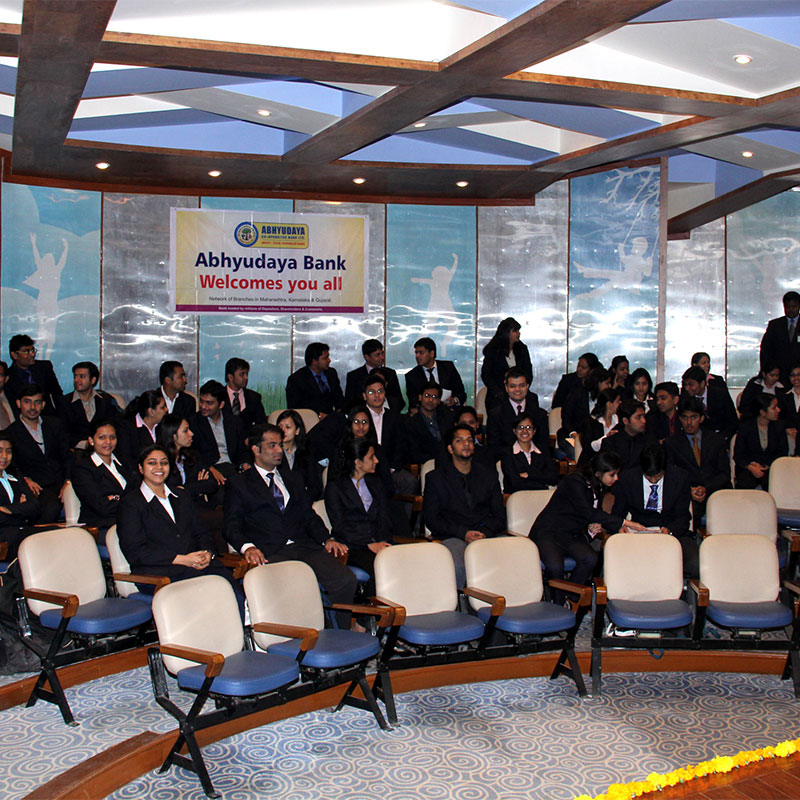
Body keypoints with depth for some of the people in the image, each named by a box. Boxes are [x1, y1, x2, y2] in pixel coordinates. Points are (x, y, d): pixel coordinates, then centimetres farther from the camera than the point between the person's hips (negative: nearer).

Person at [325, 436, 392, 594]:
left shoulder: (374, 482, 20)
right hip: (351, 546, -4)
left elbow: (384, 516, 15)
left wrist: (382, 541, -6)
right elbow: (340, 527, -5)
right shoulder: (335, 487, 3)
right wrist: (370, 545, -16)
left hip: (378, 542, 4)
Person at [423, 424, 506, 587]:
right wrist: (463, 533, -9)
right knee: (459, 567, -36)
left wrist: (485, 532, -6)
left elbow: (500, 517, 18)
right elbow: (431, 519, 5)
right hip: (453, 538, -2)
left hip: (488, 535, 3)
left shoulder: (489, 477, 23)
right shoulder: (435, 478, 14)